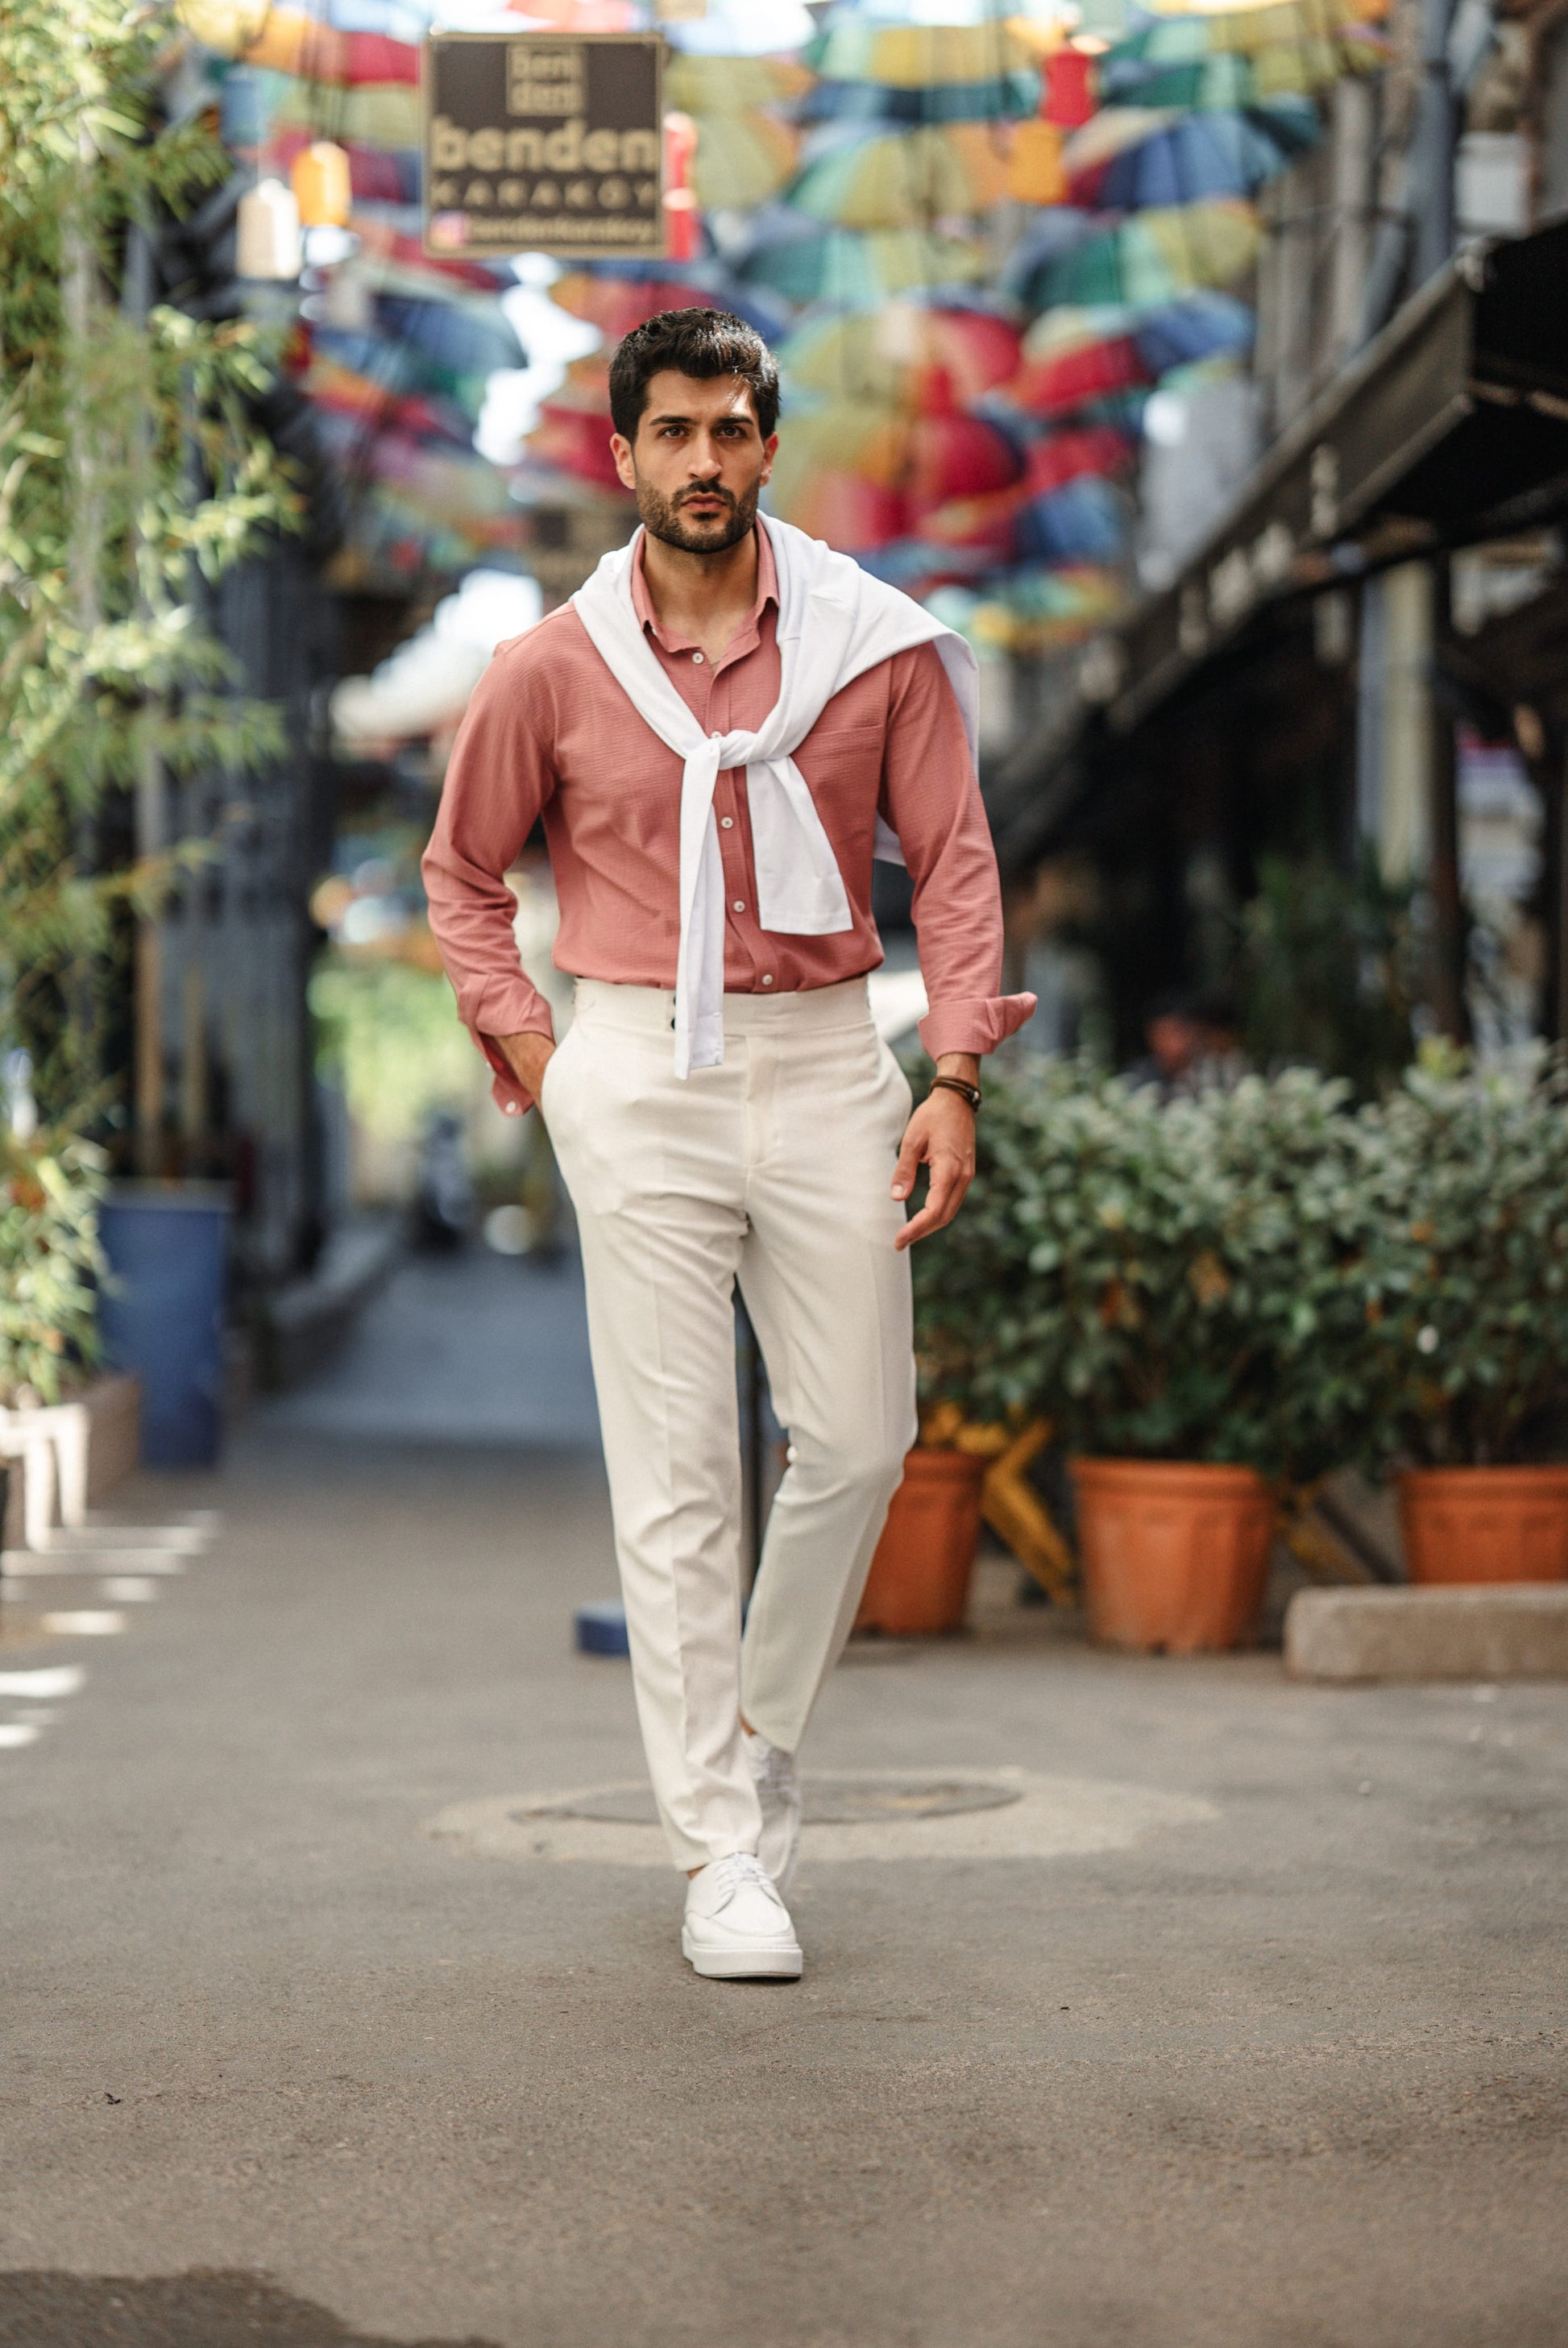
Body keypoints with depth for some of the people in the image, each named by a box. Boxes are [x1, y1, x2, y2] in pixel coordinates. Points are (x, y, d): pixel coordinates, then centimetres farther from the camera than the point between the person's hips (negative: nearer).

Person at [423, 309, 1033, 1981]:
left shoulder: (877, 645, 2)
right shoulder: (551, 671, 2)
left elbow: (952, 860, 4)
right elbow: (462, 874, 14)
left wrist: (955, 1076, -6)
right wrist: (532, 1057, 4)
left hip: (826, 1062, 2)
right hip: (642, 1074, -1)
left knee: (859, 1436, 4)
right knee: (675, 1472, -3)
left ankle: (760, 1738, 28)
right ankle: (720, 1850, 0)